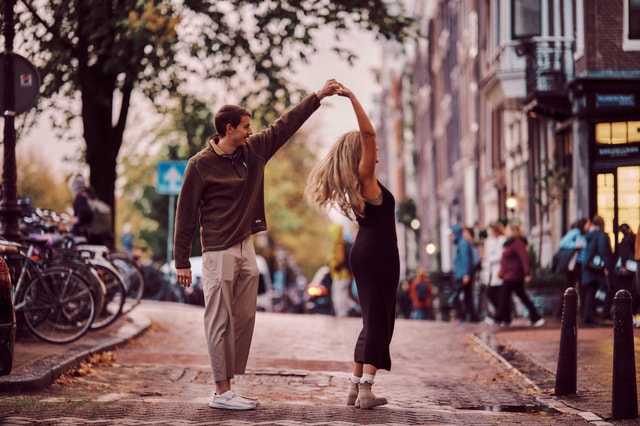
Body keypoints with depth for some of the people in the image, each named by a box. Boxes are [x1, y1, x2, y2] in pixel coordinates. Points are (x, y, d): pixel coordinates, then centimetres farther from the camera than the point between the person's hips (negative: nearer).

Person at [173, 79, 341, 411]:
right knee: (220, 321, -5)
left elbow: (285, 125, 16)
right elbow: (185, 213, -7)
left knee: (245, 318, 6)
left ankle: (230, 386, 11)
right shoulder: (200, 165, -9)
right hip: (218, 252, -7)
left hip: (246, 247, 7)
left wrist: (317, 97, 13)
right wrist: (182, 261, -8)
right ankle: (221, 392, -3)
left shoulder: (254, 150, 8)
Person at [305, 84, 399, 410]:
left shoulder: (356, 183, 11)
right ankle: (366, 390, -15)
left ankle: (356, 388, 14)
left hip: (366, 251, 10)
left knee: (373, 321, 15)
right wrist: (352, 97, -22)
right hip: (378, 253, -10)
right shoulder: (365, 177, -13)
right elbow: (368, 133, -22)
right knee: (378, 321, -9)